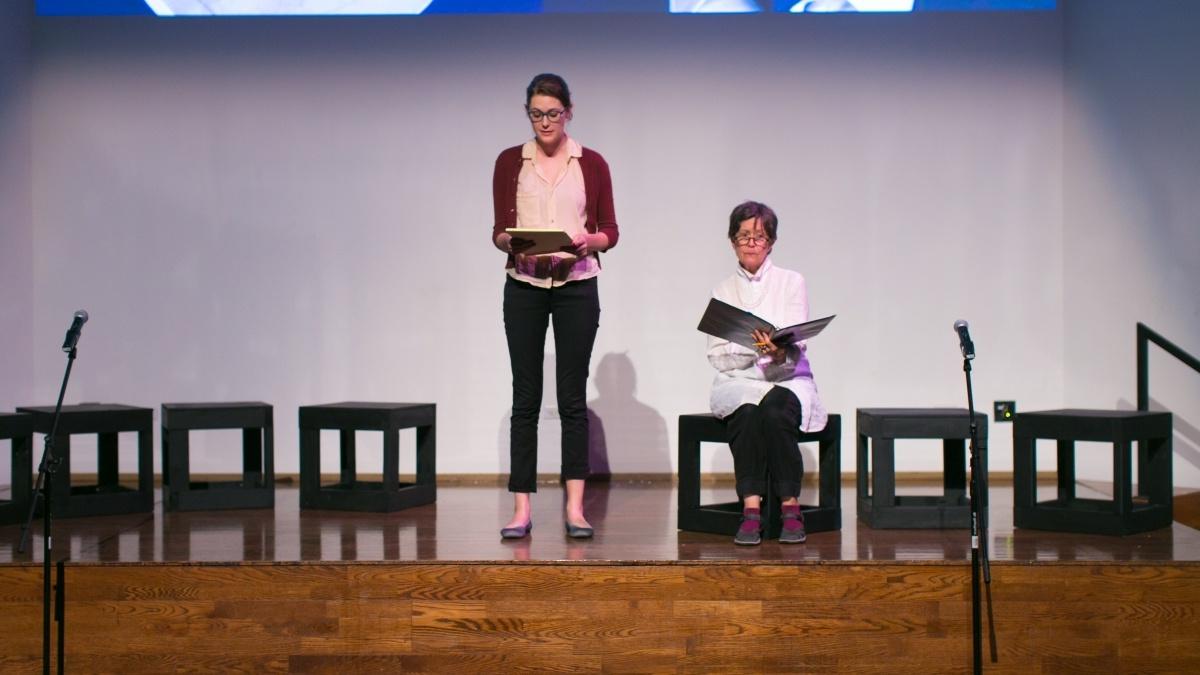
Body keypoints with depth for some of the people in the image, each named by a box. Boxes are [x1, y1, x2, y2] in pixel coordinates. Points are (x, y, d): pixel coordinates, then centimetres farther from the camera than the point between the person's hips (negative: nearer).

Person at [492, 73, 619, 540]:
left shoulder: (592, 164, 4)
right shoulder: (509, 162, 6)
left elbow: (610, 231, 4)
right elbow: (498, 230, 4)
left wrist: (586, 242, -17)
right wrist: (512, 243, -17)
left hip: (576, 286, -1)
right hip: (524, 286, 1)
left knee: (573, 396, 1)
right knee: (525, 397, 3)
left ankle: (574, 507, 6)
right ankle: (522, 509, 6)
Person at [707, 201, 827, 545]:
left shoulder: (792, 282, 7)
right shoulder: (723, 291, 11)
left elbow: (796, 347, -5)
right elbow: (718, 356, 1)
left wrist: (780, 354, -29)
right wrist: (756, 348, -18)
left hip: (788, 381, -1)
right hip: (737, 383, 1)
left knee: (775, 409, -35)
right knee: (747, 410, -34)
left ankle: (791, 507, -26)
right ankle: (751, 508, -34)